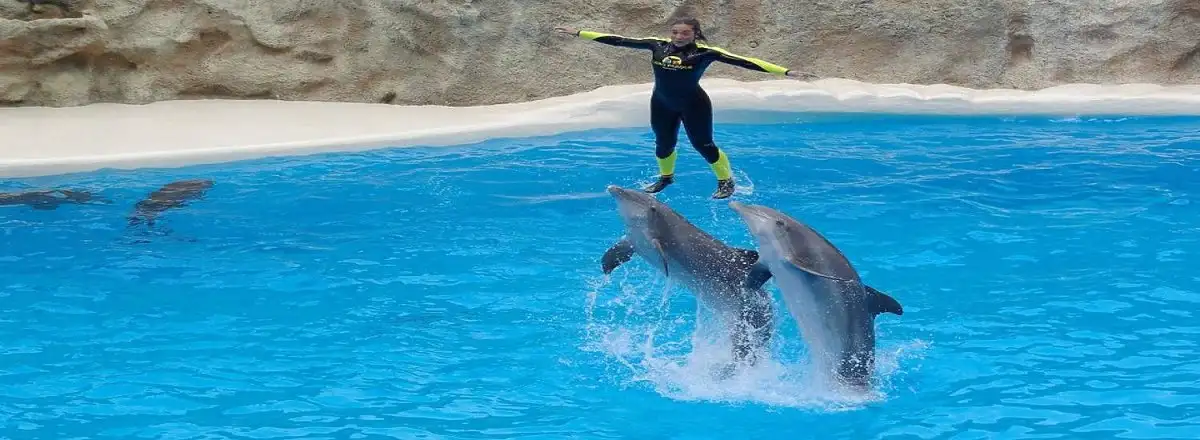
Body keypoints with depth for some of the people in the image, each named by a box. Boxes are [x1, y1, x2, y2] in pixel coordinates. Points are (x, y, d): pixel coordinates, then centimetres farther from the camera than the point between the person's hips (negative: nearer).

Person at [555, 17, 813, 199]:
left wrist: (784, 72, -32)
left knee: (703, 145, 0)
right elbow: (619, 41, -7)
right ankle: (665, 177, 45)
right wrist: (578, 33, -6)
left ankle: (726, 181, 21)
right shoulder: (658, 45, -9)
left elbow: (741, 61, -25)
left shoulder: (704, 51, -20)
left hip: (693, 105, -4)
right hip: (661, 104, 4)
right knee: (663, 143, 18)